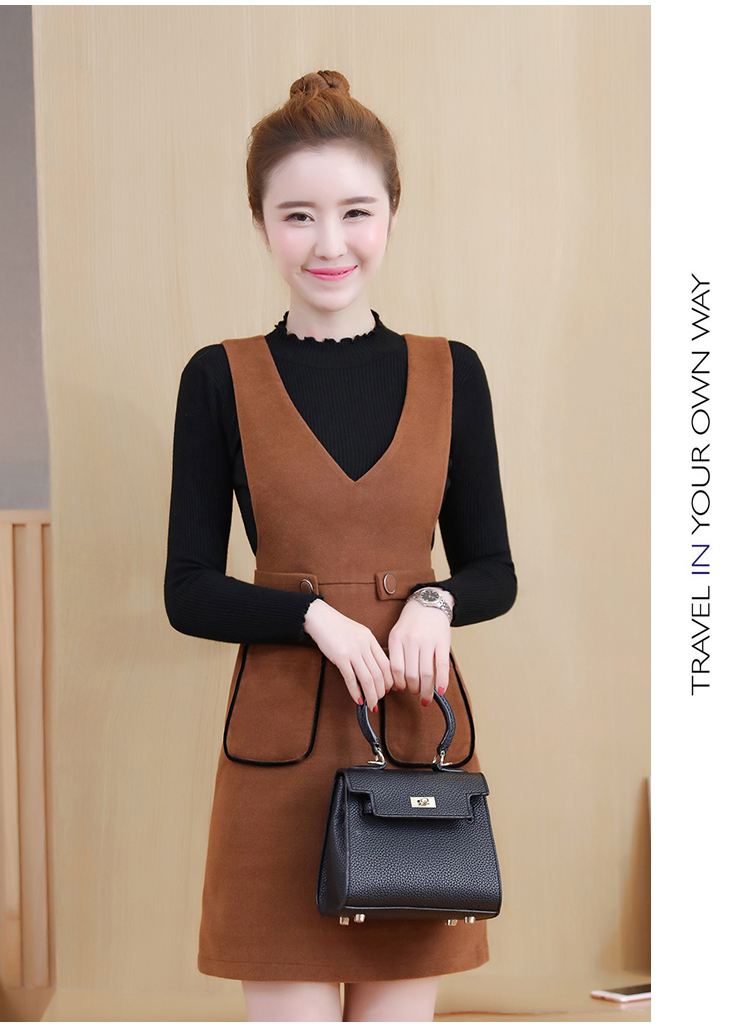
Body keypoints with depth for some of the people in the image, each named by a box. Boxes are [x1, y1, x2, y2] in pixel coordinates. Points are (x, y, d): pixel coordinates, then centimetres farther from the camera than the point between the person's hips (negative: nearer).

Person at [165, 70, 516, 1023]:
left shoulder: (451, 374, 5)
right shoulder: (220, 381, 0)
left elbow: (492, 571, 9)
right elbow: (190, 594, 0)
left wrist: (436, 602, -12)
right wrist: (316, 615, -16)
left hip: (418, 727, 2)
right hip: (281, 737, -2)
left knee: (401, 1010, 10)